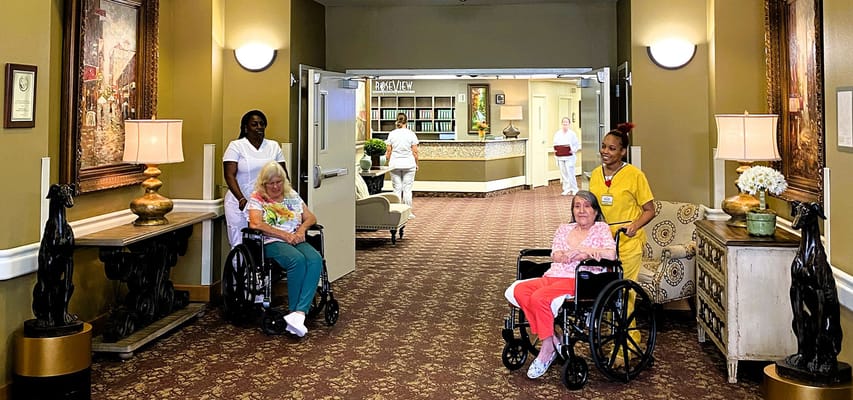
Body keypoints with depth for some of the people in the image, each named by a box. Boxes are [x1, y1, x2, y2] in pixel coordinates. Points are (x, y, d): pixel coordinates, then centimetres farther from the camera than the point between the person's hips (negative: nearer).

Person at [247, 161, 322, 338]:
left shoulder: (292, 196, 22)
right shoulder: (257, 198, 7)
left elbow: (311, 218, 20)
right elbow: (255, 224, -10)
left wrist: (301, 230, -3)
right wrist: (285, 235, -12)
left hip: (297, 241, 4)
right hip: (272, 243, -4)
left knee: (315, 259, -31)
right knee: (298, 260, -37)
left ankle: (298, 314, -40)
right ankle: (295, 312, -25)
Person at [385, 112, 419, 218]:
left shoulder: (391, 134, 1)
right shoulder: (411, 134, -4)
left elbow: (388, 151, 2)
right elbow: (415, 152, -4)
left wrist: (388, 162, 14)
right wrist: (416, 164, 8)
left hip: (394, 165, 2)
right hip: (409, 165, -2)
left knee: (397, 189, 6)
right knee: (407, 189, 3)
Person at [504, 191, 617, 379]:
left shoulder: (601, 228, 8)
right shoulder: (564, 229, 23)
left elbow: (611, 254, -10)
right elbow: (555, 257, 7)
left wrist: (580, 250, -9)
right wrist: (584, 255, -8)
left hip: (578, 280, -6)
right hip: (552, 276, 6)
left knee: (539, 297, -31)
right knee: (518, 291, -23)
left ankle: (547, 348, -15)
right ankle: (552, 339, -17)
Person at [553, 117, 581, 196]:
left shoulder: (572, 134, 0)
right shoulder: (557, 134, 9)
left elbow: (577, 144, 5)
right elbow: (555, 144, 15)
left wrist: (573, 150, -8)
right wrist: (555, 151, 0)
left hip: (569, 157, -3)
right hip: (560, 157, 4)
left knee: (570, 173, -7)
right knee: (563, 173, 5)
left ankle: (574, 189, 4)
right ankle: (566, 189, 13)